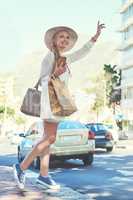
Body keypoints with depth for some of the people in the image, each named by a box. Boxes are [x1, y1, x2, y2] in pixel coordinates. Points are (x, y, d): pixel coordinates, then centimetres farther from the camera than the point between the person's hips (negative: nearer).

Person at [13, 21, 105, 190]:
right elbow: (43, 80, -8)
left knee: (48, 138, 4)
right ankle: (21, 167, -6)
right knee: (50, 139, -14)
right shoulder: (50, 56, -5)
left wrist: (96, 35, 19)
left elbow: (83, 52, 25)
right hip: (50, 99, -8)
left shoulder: (66, 59, 17)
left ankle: (43, 176, 6)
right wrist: (55, 74, -25)